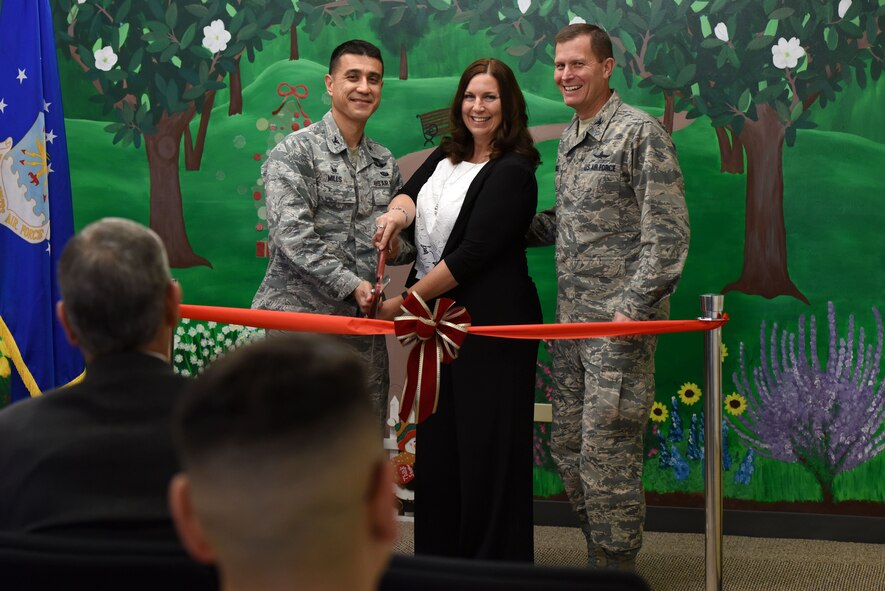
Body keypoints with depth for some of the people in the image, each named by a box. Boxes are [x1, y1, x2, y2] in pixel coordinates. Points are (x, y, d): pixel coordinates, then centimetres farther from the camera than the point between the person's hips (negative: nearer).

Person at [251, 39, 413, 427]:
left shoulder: (385, 163, 16)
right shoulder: (295, 152, -4)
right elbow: (292, 234, -15)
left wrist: (399, 247, -3)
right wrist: (350, 285, -20)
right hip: (301, 315, -6)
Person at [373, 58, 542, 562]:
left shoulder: (512, 172, -12)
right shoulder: (447, 157, 14)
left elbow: (473, 253, -17)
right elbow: (411, 192, 3)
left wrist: (403, 303, -14)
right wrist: (398, 212, -23)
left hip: (490, 325, -8)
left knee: (487, 447, -3)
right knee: (437, 442, 12)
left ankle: (494, 566, 8)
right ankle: (437, 561, 22)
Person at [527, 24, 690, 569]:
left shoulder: (641, 132, -9)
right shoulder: (569, 140, 16)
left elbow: (668, 233, -14)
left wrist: (633, 307, -19)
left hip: (622, 322, -8)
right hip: (572, 320, 8)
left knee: (607, 452, -7)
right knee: (569, 446, 12)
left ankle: (617, 569, 7)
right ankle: (601, 554, 26)